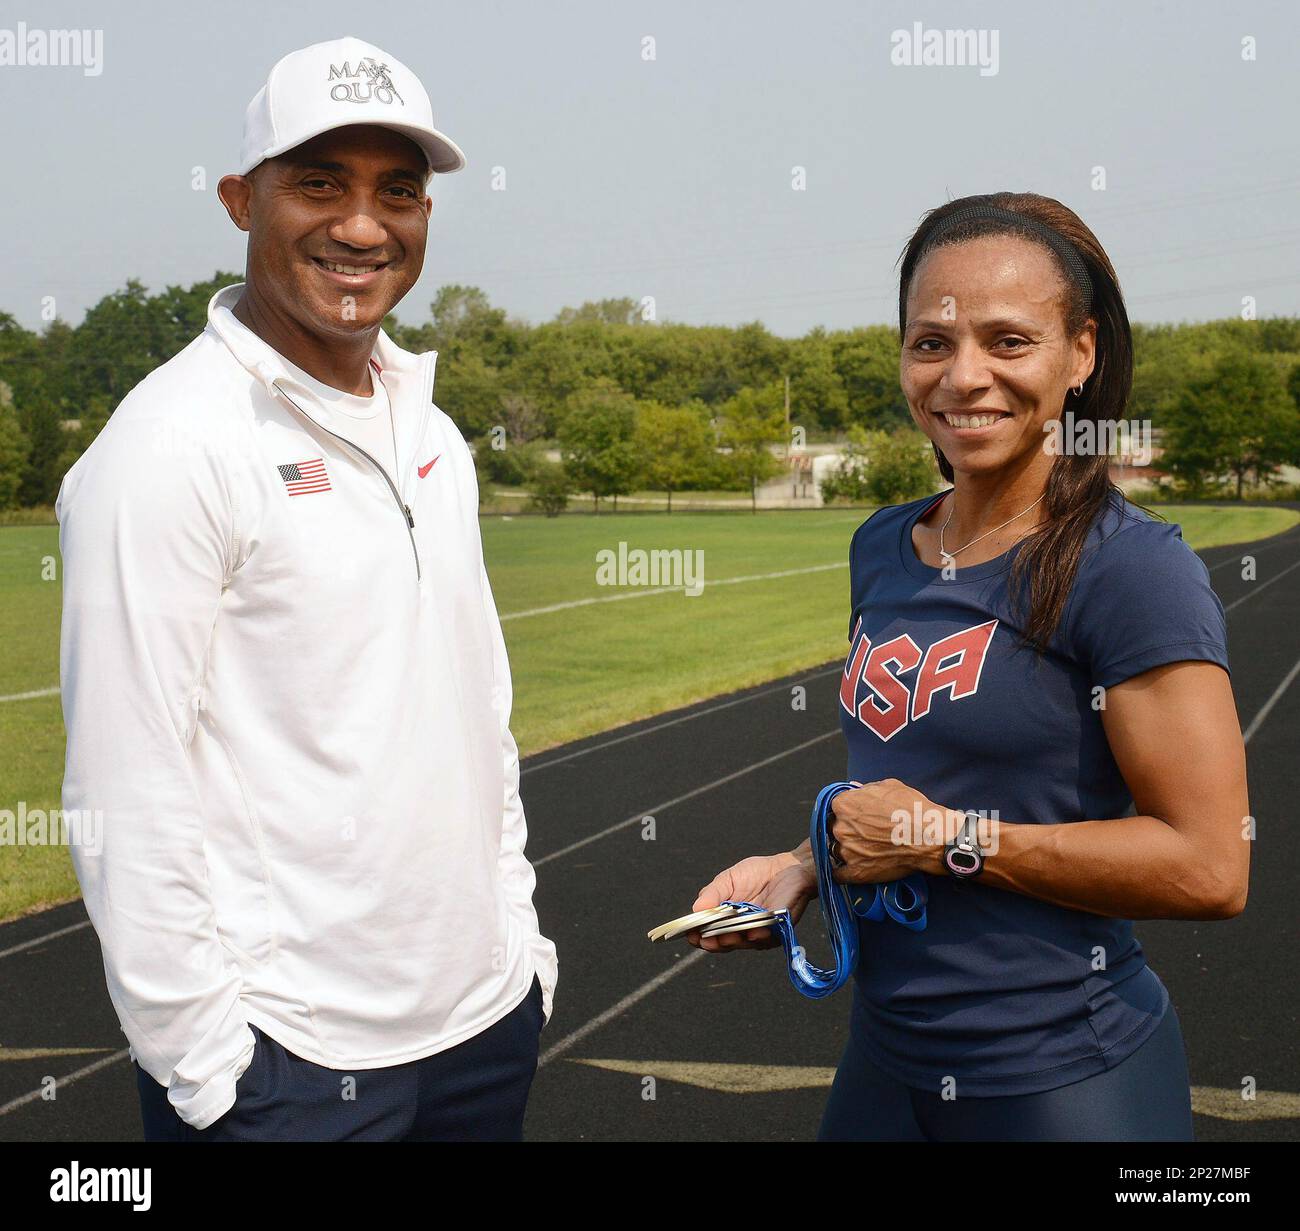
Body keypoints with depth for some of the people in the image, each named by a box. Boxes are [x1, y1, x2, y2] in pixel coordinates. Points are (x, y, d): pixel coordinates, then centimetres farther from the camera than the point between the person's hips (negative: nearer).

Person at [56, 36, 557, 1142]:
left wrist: (518, 934, 13)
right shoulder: (169, 446, -14)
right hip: (287, 1057, -7)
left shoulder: (431, 435, 9)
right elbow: (129, 795, -16)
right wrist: (202, 1065, -15)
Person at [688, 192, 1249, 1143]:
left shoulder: (1133, 568, -16)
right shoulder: (884, 548, 5)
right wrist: (805, 867, 1)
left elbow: (1209, 867, -20)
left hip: (1063, 1084, -6)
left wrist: (946, 838, -18)